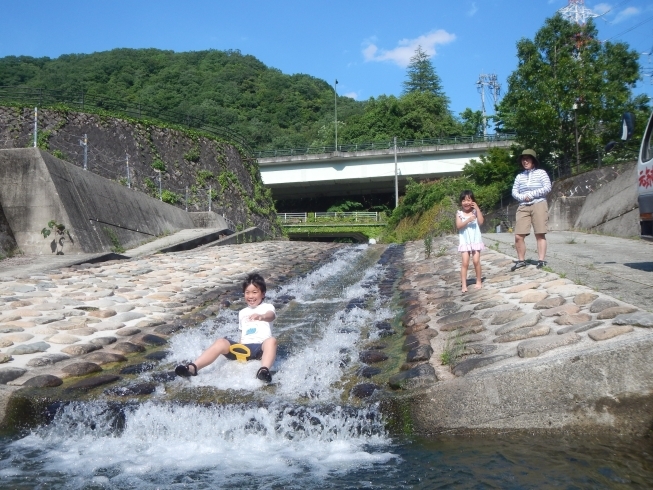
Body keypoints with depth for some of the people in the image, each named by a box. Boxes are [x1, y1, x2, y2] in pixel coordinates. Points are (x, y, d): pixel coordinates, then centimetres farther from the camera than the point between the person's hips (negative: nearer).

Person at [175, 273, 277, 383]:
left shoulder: (267, 307, 11)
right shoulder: (242, 312, 29)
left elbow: (271, 316, -14)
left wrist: (261, 316, -37)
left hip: (261, 347, -4)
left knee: (271, 341, -37)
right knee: (220, 343, -22)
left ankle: (264, 370, -60)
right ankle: (193, 367, -37)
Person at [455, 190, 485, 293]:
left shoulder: (475, 211, 2)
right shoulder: (459, 213, 0)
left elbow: (481, 222, -12)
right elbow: (458, 226, -12)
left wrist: (477, 208, -13)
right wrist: (468, 220, -24)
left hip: (475, 240, 1)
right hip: (465, 241, 0)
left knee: (476, 261, -3)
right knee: (465, 262, -5)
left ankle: (479, 281, 14)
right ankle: (464, 285, -1)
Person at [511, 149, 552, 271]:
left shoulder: (541, 173, 4)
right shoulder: (519, 176, 14)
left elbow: (547, 188, -5)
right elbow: (514, 192, 10)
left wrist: (531, 194, -11)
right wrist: (522, 197, -11)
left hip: (539, 205, -3)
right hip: (523, 207, 3)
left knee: (540, 234, -2)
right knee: (518, 236, -4)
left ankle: (541, 260, 1)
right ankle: (521, 260, 7)